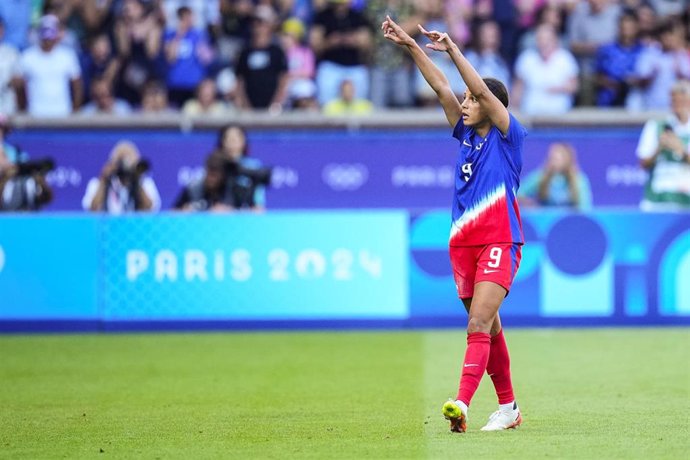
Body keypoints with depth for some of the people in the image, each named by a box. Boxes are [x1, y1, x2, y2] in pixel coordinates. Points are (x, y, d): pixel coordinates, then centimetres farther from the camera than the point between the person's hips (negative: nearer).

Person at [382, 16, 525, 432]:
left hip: (499, 244, -7)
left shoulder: (508, 136, -3)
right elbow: (442, 88, 10)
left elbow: (483, 90, -15)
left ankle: (462, 404, -32)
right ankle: (508, 407, 21)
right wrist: (411, 46, 6)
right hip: (464, 243, 7)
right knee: (488, 329, 12)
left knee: (479, 326, -19)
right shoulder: (467, 134, 13)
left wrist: (453, 49, -17)